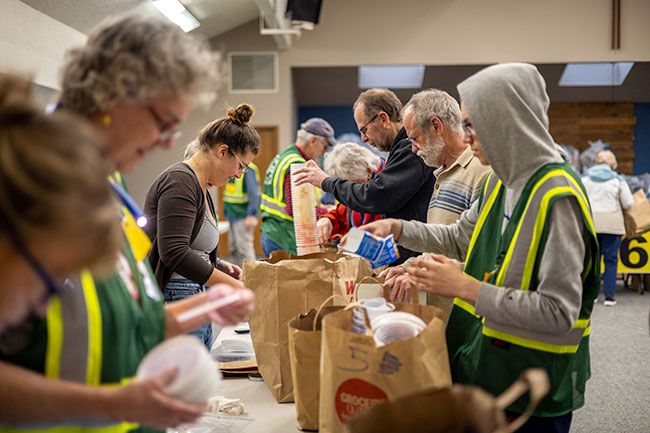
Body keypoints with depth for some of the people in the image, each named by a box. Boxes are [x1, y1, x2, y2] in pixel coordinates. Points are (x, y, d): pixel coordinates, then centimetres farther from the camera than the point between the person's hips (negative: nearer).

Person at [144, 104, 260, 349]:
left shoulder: (201, 188, 19)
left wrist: (221, 266, 8)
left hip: (198, 306, 10)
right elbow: (174, 252, -23)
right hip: (174, 303, -10)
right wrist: (233, 286, -20)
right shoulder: (180, 181, -12)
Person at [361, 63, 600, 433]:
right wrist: (398, 228, 8)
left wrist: (466, 287, -26)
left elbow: (559, 313, -27)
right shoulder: (502, 183, 4)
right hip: (486, 365, 8)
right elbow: (460, 237, 20)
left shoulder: (557, 197, -24)